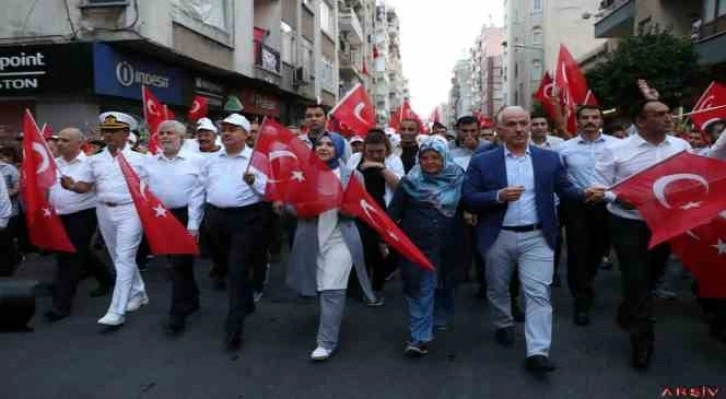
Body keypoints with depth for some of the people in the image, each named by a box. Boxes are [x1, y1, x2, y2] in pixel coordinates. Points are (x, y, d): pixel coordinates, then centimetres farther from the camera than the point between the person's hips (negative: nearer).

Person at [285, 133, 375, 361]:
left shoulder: (352, 176, 1)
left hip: (340, 239, -3)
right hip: (312, 238, 3)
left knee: (332, 290, -9)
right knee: (321, 289, 15)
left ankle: (327, 342, 0)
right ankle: (331, 323, 42)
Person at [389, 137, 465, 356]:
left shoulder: (458, 179, -2)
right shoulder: (410, 181, -5)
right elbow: (394, 211, -3)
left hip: (448, 244, 2)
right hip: (418, 244, -2)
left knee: (445, 284, 20)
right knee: (420, 289, -3)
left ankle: (440, 319, 43)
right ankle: (420, 337, 0)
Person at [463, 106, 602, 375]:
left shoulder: (549, 159, 4)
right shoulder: (482, 162, -2)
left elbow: (564, 189, 5)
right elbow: (468, 199, -7)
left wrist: (585, 193, -15)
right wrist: (499, 196, -21)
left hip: (537, 237, 0)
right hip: (498, 238, 0)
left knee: (538, 293, -6)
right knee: (497, 289, 18)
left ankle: (538, 352, -3)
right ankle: (504, 325, 43)